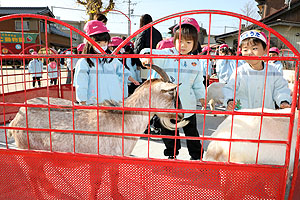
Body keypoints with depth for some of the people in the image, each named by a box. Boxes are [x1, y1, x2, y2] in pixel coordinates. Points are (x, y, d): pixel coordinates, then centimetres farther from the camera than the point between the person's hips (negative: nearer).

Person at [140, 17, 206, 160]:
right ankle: (171, 154, 35)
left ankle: (197, 156, 34)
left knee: (192, 132, 17)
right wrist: (146, 55, -44)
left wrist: (201, 97, 4)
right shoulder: (166, 54, -7)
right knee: (169, 132, 14)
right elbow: (150, 53, -22)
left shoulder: (195, 62, 5)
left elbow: (198, 83, 14)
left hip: (188, 105, 2)